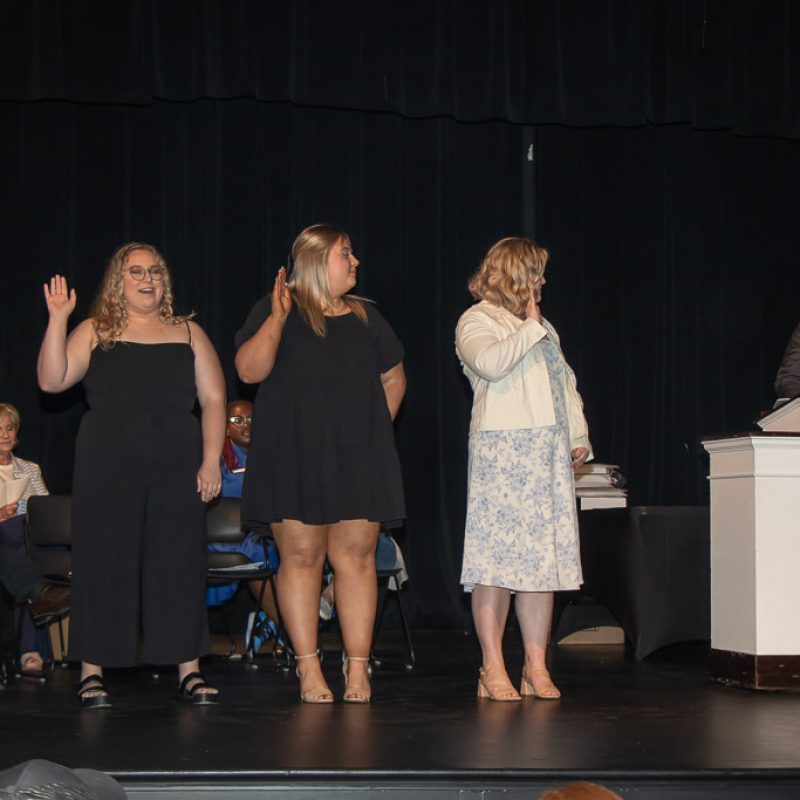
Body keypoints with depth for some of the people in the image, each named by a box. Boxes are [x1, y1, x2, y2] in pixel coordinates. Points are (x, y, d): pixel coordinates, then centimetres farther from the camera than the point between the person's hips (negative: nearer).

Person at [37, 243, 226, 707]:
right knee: (103, 562, 0)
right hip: (107, 467, -1)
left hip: (177, 466, 1)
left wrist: (211, 459, -3)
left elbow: (213, 399, 7)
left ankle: (189, 668, 8)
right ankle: (93, 670, 8)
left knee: (180, 562, 1)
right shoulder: (95, 333, 8)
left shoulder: (187, 333, 12)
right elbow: (52, 381, -3)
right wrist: (58, 320, -11)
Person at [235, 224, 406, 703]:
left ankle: (358, 667, 1)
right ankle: (309, 668, 1)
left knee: (357, 557, -2)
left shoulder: (366, 317, 17)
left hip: (358, 458, 3)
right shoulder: (279, 311, 3)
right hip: (295, 458, -3)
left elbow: (393, 379, 25)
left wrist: (377, 427, 13)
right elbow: (249, 370, -9)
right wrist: (277, 318, -18)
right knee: (301, 557, -4)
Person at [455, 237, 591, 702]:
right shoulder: (477, 321, 2)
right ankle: (493, 669, -3)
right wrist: (529, 328, -8)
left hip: (550, 454, 7)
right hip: (502, 450, -7)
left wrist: (579, 437, 15)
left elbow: (566, 383, 26)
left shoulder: (544, 328, 25)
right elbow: (490, 364, -19)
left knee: (544, 558, 3)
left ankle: (537, 667, 6)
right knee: (497, 558, -8)